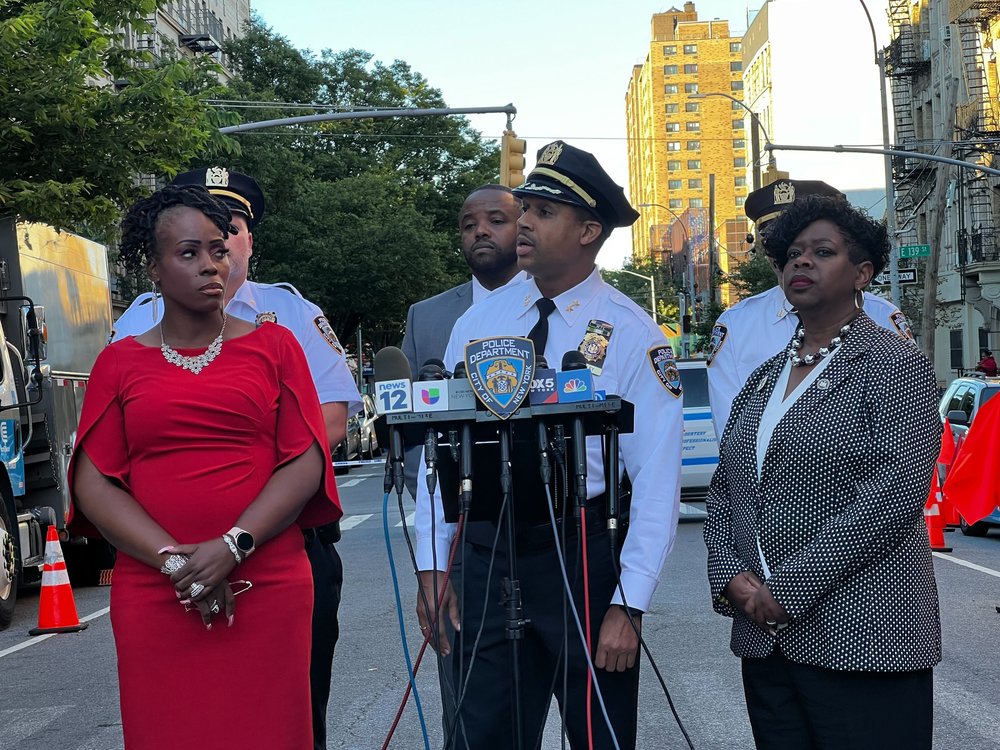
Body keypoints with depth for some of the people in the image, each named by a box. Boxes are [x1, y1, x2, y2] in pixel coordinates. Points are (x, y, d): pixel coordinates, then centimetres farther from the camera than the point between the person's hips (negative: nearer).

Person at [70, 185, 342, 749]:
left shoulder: (273, 345, 9)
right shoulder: (120, 364, 10)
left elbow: (306, 462, 1)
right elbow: (92, 482, 2)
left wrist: (234, 546, -12)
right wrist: (174, 561, -11)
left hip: (269, 590, 0)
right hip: (154, 596, 1)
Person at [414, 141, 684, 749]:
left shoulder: (632, 334, -7)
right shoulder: (477, 323, 5)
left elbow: (657, 478, -11)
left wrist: (629, 606, -15)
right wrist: (433, 565, 2)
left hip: (585, 558, -2)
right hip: (484, 554, 3)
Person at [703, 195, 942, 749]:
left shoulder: (897, 366, -5)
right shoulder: (764, 377, 15)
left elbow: (891, 498, -16)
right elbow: (724, 489, 15)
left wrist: (790, 590, -17)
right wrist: (730, 576, -3)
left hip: (861, 641, -6)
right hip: (764, 637, 6)